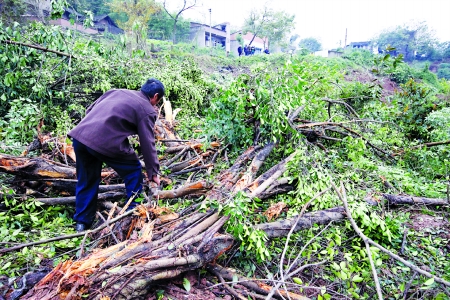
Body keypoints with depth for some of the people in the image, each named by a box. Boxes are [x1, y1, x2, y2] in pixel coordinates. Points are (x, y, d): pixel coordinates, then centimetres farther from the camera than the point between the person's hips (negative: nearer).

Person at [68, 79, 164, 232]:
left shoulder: (117, 91, 22)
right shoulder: (147, 110, 3)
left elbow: (90, 110, 25)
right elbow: (147, 144, 1)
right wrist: (153, 172, 9)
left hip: (80, 135, 7)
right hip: (106, 143, -7)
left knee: (86, 180, 22)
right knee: (133, 170, 17)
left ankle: (82, 222, 31)